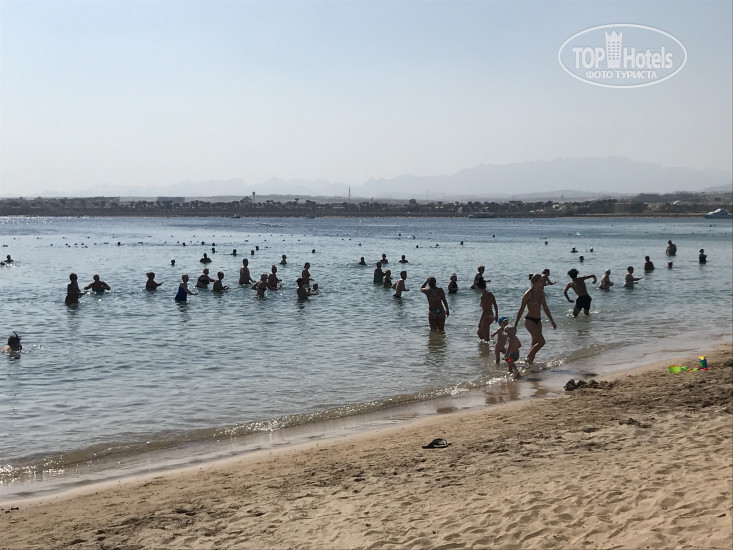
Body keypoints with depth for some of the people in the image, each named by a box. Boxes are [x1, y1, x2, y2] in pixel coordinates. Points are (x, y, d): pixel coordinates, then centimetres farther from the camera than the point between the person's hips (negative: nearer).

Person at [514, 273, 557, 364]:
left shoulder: (541, 292, 7)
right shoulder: (528, 294, -14)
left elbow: (545, 308, 17)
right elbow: (521, 310, -10)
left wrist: (552, 321, 18)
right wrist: (515, 324, -9)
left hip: (538, 321, 7)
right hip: (529, 320, -7)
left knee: (535, 343, 9)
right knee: (541, 341, -15)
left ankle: (530, 362, 19)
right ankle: (528, 358, 0)